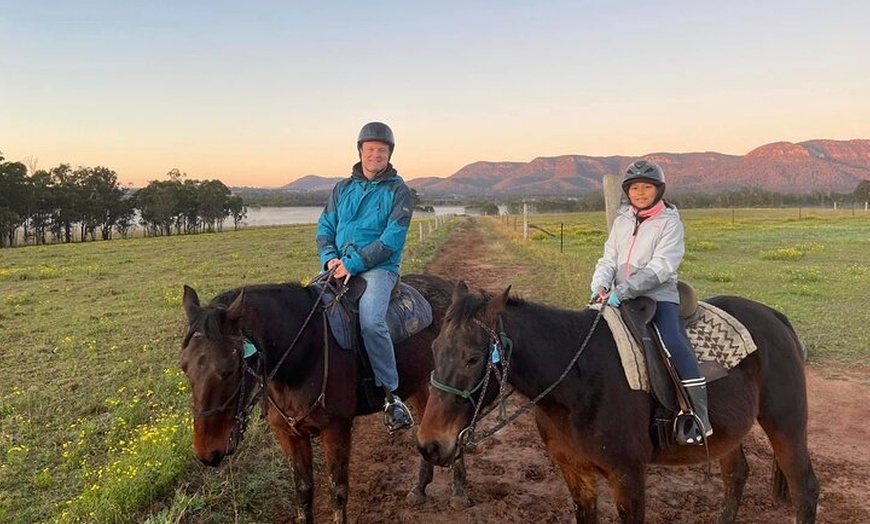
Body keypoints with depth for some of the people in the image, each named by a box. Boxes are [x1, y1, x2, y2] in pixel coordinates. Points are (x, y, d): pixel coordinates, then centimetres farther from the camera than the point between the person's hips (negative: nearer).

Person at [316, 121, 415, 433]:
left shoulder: (398, 191, 1)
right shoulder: (343, 188, 15)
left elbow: (392, 239, -10)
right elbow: (325, 228, 13)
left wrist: (353, 263, -18)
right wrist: (329, 258, -8)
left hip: (379, 268, -5)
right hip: (339, 266, 5)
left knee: (370, 321, -31)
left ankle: (391, 396, -17)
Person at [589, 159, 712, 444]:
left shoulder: (669, 222, -3)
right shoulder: (622, 220, 14)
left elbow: (660, 268, -15)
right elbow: (609, 259, 11)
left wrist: (623, 291, -27)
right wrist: (600, 284, -12)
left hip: (659, 295, -5)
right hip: (621, 297, 5)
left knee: (673, 342, -27)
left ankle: (700, 418, -22)